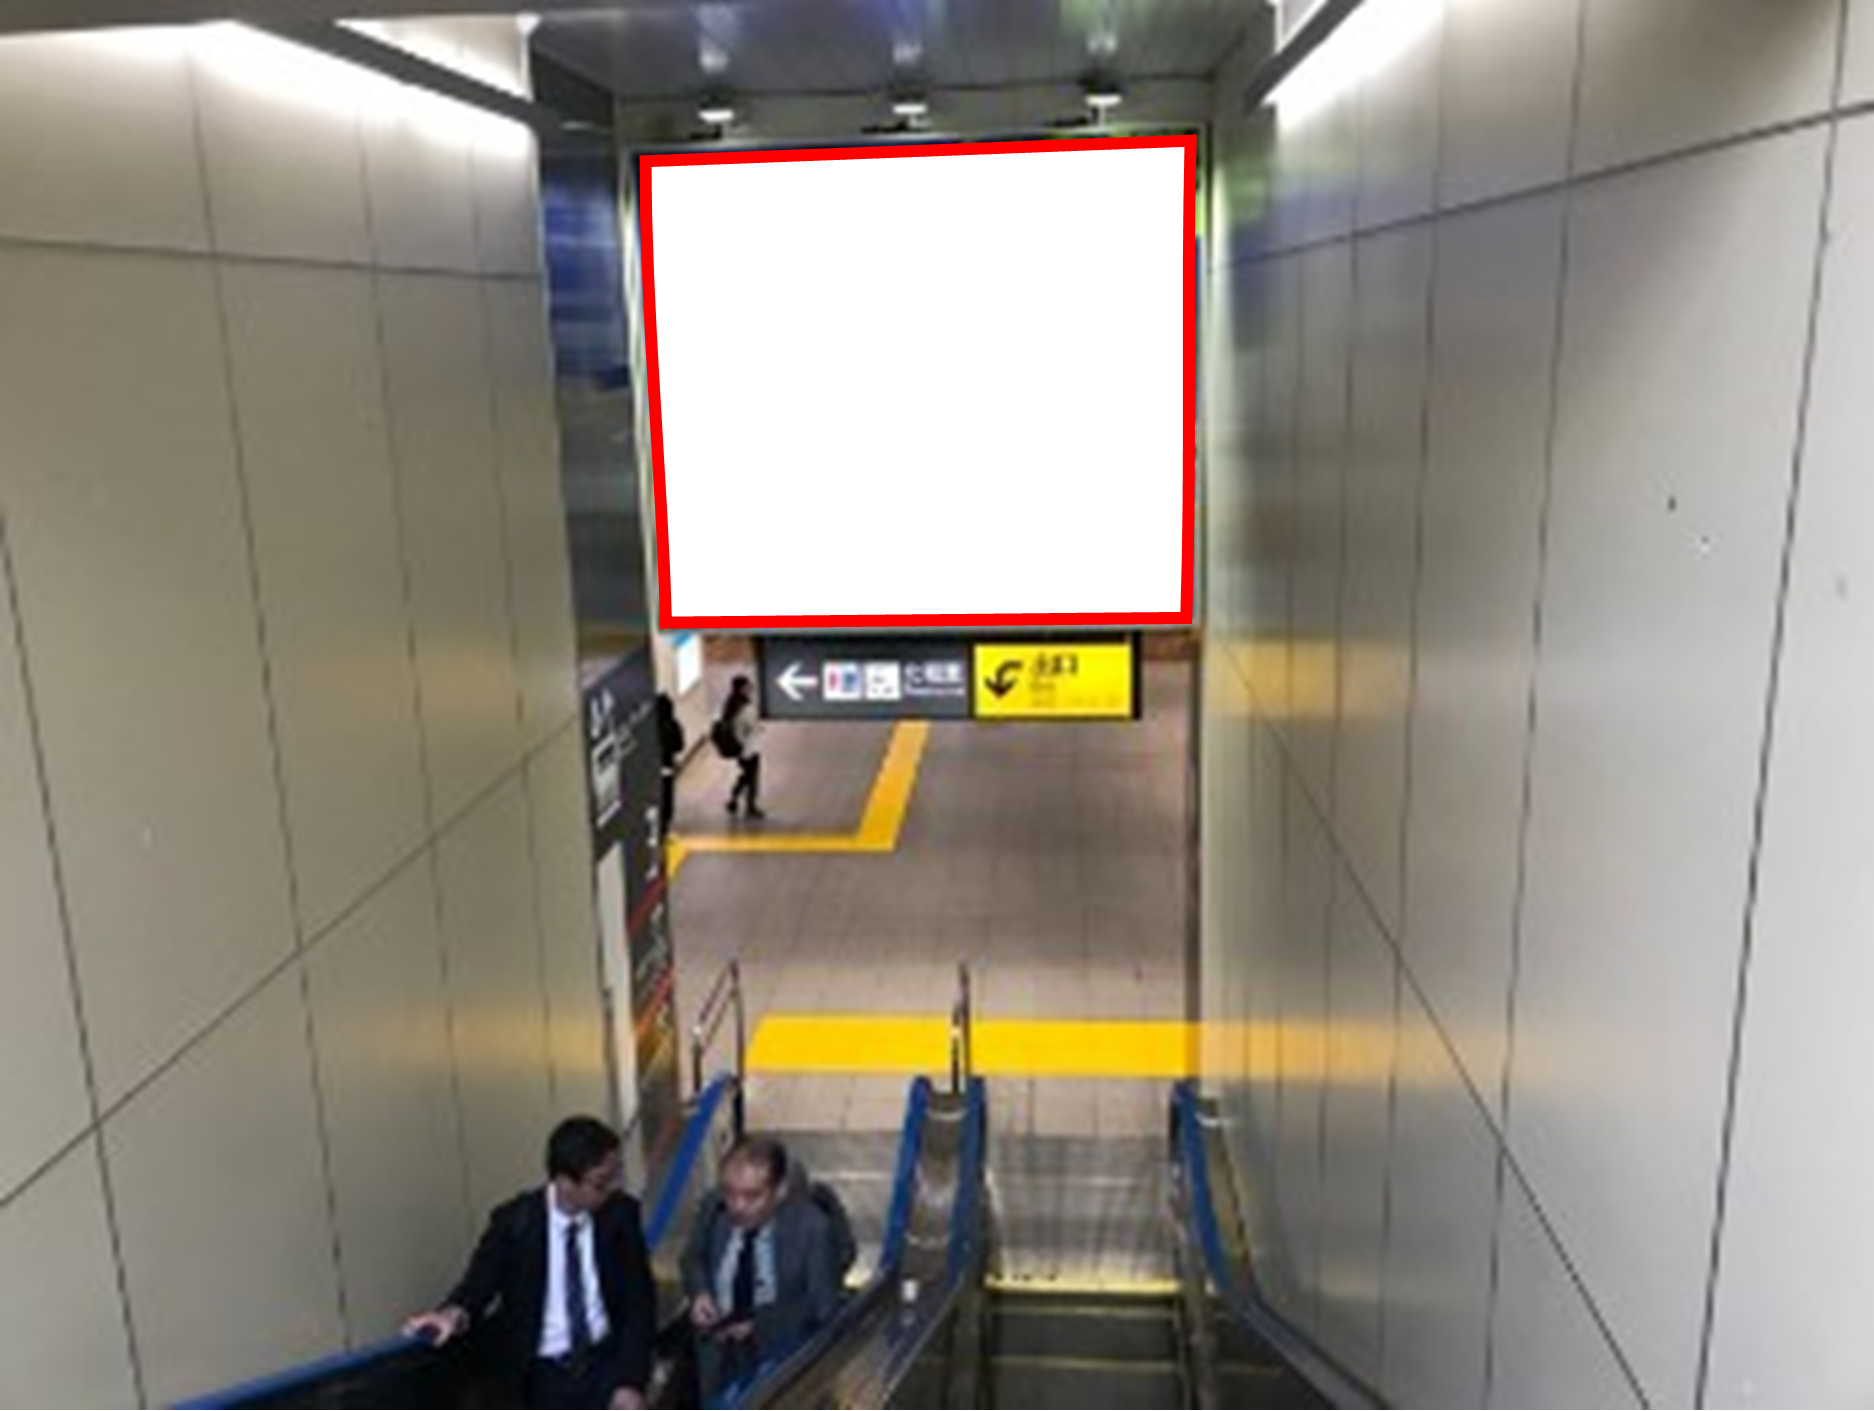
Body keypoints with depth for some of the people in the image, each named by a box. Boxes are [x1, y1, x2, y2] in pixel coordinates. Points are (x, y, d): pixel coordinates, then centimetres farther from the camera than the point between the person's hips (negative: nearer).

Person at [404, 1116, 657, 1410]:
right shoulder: (514, 1221, -8)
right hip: (542, 1371, 0)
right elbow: (480, 1282, -11)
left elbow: (639, 1300, -2)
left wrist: (630, 1381, -12)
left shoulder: (620, 1214, -6)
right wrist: (455, 1313, -35)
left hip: (605, 1360, 0)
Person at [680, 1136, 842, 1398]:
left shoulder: (811, 1227, -21)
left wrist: (759, 1323, -23)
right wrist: (700, 1294, -9)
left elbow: (823, 1307, -15)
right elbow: (694, 1258, 10)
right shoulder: (714, 1207, -10)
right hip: (719, 1349, 3)